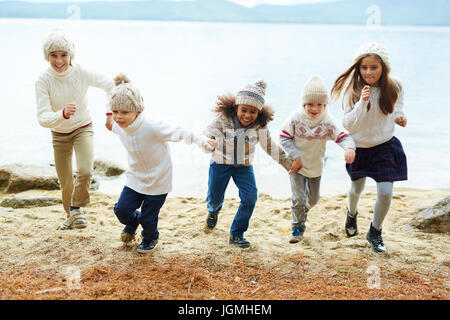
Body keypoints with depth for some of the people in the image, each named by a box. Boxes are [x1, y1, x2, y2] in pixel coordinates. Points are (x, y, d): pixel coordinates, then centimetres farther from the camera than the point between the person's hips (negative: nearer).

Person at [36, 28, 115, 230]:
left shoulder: (82, 73, -20)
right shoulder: (43, 81, -23)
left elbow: (110, 86, -1)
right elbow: (43, 118, -31)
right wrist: (63, 114, -50)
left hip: (83, 128, 0)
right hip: (59, 134, 1)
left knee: (85, 172, -23)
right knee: (66, 182, 9)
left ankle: (77, 208, 6)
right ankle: (70, 216, 39)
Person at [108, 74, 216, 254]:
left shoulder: (153, 128, -33)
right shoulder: (120, 127, -13)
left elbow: (179, 133, -20)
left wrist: (203, 142, -17)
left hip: (158, 181, -5)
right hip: (135, 178, 5)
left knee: (149, 218, 5)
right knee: (122, 209, -1)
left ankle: (150, 239, 42)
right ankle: (132, 222, 39)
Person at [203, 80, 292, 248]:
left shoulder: (260, 126, -14)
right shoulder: (223, 119, -21)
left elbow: (270, 146, -1)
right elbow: (207, 133, -21)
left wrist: (289, 164, 4)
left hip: (244, 166, 1)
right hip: (221, 163, -1)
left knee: (250, 198, -13)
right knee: (214, 199, 9)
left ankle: (236, 234, 5)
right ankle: (213, 212, 51)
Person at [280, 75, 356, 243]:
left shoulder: (327, 121, -17)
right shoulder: (296, 117, -19)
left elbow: (343, 136, -21)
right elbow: (284, 137, -11)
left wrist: (350, 148, -44)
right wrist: (296, 157, -18)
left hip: (316, 166, 3)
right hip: (297, 164, -2)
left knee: (313, 199, 17)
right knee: (299, 198, -8)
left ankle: (303, 209, 52)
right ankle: (298, 227, 14)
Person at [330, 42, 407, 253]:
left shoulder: (394, 86, -14)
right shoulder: (352, 89, -22)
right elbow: (348, 125, -26)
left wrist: (398, 115, -7)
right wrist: (362, 103, -40)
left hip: (385, 146, 1)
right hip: (359, 147, -1)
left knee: (385, 192, -9)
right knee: (356, 189, 19)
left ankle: (375, 232, 18)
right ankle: (351, 214, 55)